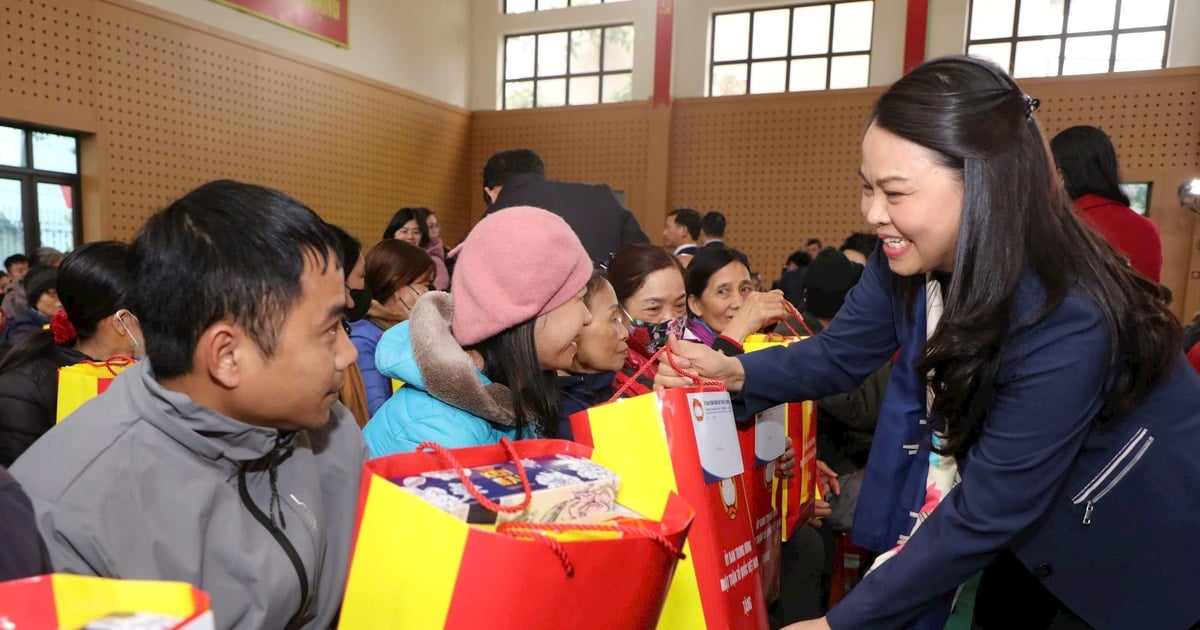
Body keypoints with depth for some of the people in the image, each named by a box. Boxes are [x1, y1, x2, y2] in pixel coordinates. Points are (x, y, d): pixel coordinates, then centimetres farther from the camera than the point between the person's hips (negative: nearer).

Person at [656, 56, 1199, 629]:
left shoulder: (1065, 323, -38)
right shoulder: (910, 260, -18)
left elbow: (984, 515, -34)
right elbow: (839, 354, -7)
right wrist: (734, 371, -26)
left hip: (1142, 539, -5)